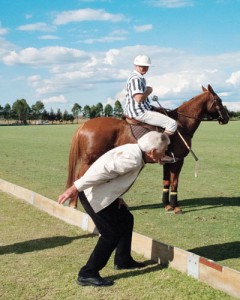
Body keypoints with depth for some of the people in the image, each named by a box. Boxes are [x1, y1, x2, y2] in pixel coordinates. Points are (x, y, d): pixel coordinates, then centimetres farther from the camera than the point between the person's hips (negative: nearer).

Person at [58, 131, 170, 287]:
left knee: (126, 219, 19)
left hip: (103, 194, 10)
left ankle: (123, 260, 35)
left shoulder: (134, 152, 7)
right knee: (112, 233, -5)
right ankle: (87, 274, 4)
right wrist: (75, 188, -30)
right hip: (93, 195, -10)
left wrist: (118, 197, 14)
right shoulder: (132, 159, -24)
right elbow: (102, 170, -30)